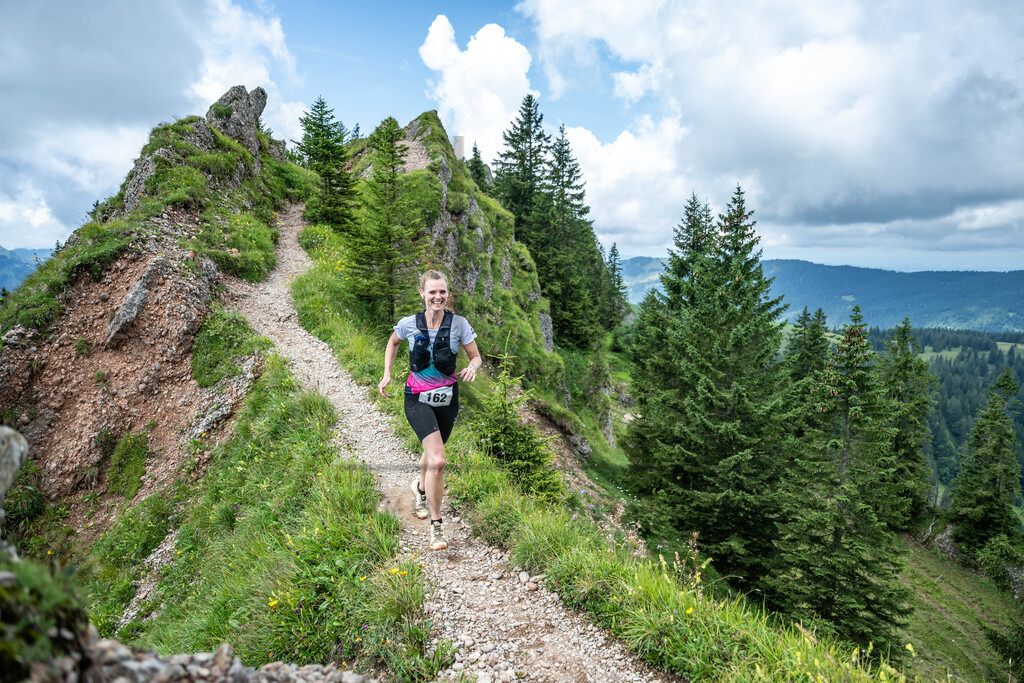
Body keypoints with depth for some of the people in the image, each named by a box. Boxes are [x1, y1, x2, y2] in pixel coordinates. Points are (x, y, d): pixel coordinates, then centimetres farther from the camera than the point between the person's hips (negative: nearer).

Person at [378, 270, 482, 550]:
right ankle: (436, 525, -4)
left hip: (447, 398, 2)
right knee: (438, 461, -20)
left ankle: (421, 488, 58)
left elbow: (476, 356, 2)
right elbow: (392, 343, 14)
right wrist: (387, 375, 5)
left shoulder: (459, 324, -9)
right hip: (418, 398, -2)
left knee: (432, 453, 22)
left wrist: (472, 367, -21)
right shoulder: (409, 324, -8)